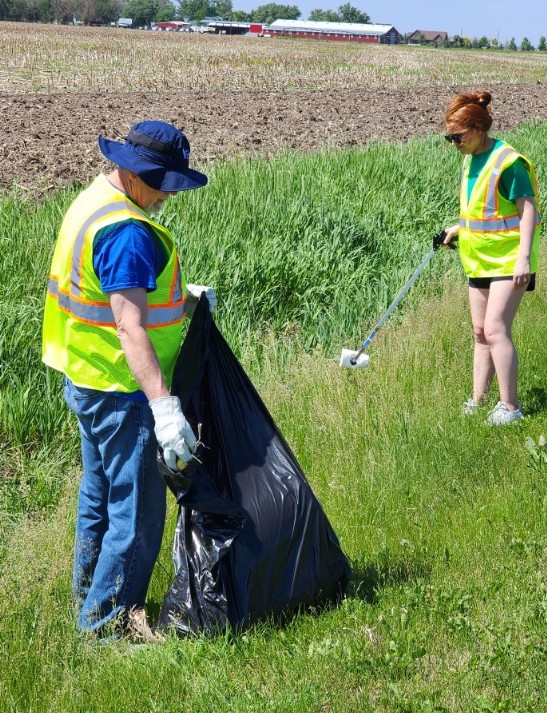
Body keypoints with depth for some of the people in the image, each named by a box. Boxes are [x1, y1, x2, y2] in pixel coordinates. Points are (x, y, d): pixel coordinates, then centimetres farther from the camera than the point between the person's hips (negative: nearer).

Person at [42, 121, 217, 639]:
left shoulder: (93, 202, 7)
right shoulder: (127, 232, -26)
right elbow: (130, 327, -33)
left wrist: (179, 297, 14)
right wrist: (164, 407, -38)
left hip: (86, 379, 11)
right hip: (120, 391, -11)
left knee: (99, 494, 23)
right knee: (137, 507, -1)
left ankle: (89, 596, 37)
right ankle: (108, 619, 8)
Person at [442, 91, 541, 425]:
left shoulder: (508, 162, -18)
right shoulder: (472, 160, 9)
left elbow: (527, 210, -20)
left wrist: (524, 258, -26)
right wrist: (460, 228, 15)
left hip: (509, 259, -9)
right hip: (481, 259, 9)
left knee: (496, 330, -15)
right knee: (481, 333, 12)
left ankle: (509, 407, -10)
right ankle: (478, 402, 20)